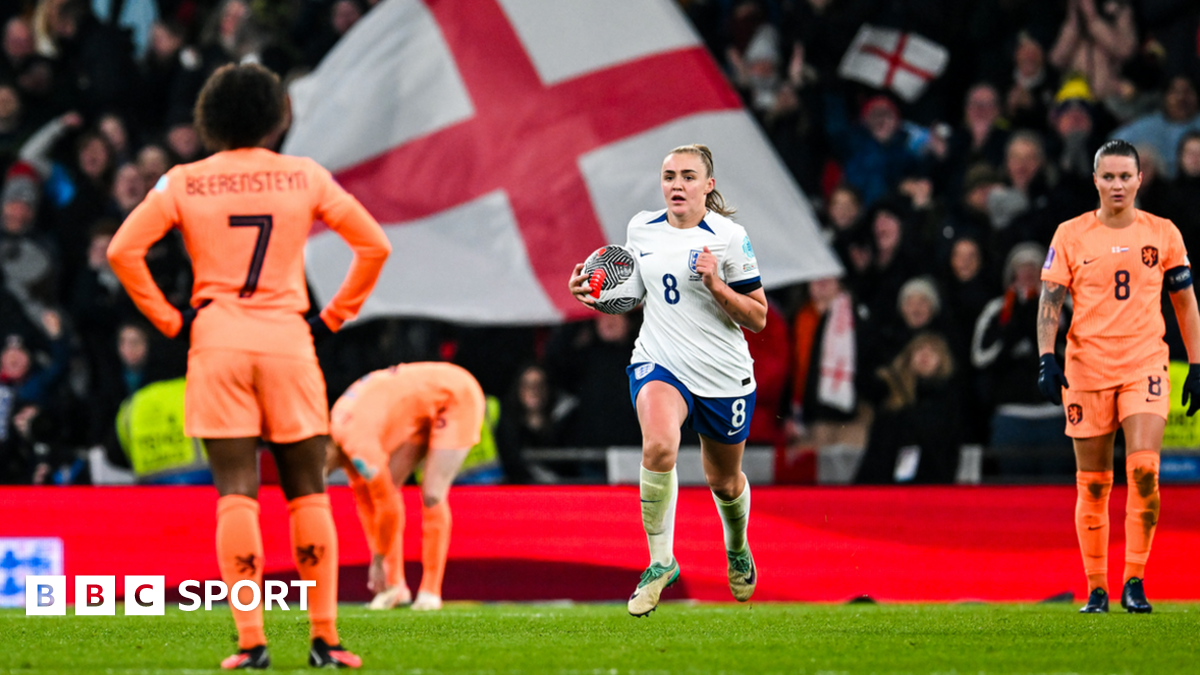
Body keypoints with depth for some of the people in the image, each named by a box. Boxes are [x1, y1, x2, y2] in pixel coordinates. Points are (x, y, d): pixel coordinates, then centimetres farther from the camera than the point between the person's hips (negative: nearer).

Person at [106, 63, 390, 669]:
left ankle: (250, 641, -10)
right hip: (287, 342, 0)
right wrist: (332, 318, 13)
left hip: (217, 343, 0)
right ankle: (324, 637, 4)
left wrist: (170, 320, 4)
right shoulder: (304, 177, 6)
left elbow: (123, 250, -3)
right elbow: (373, 245, 8)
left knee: (236, 494, -3)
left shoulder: (183, 183, 4)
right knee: (308, 494, 7)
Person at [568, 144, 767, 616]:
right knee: (659, 446, -30)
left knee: (723, 481, 16)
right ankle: (660, 562, -19)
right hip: (659, 363, 1)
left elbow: (758, 318, -7)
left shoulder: (729, 237, -9)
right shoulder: (641, 228, 3)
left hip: (723, 376, -1)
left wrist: (715, 285, -22)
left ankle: (737, 550, 50)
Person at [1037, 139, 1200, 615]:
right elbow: (1050, 301, 2)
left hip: (1144, 365, 0)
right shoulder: (1071, 235, 2)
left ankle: (1134, 582, -9)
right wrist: (1047, 360, -10)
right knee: (1092, 485, 3)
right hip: (1087, 369, 0)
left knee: (1144, 469, -16)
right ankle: (1096, 589, 11)